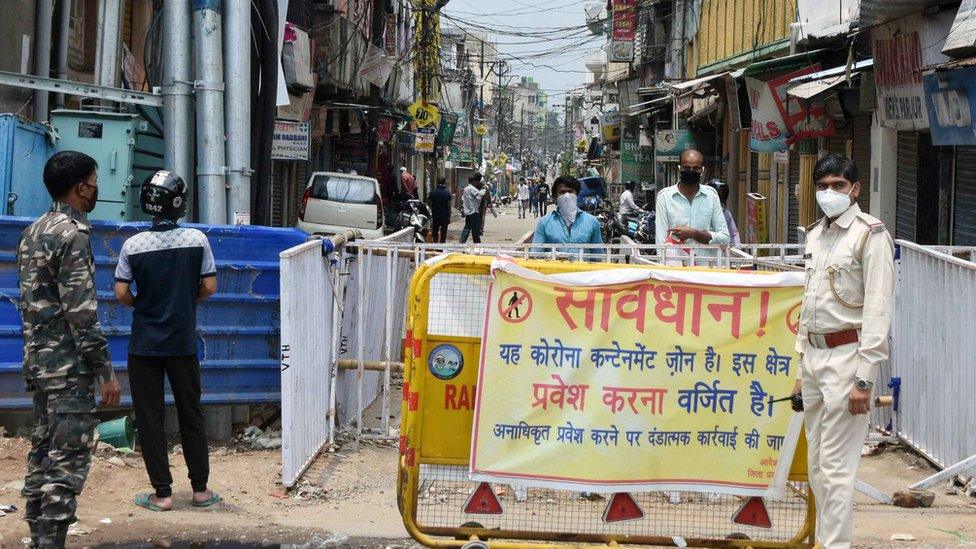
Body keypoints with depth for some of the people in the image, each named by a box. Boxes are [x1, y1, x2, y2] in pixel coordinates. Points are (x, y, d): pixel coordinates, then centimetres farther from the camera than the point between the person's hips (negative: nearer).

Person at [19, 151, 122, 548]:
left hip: (38, 361, 9)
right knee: (68, 460, -7)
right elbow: (81, 312, -19)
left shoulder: (33, 232, 14)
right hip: (69, 366, -9)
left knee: (42, 455, 12)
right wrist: (106, 372, -16)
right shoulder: (73, 233, -14)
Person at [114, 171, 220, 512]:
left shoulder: (133, 245, -9)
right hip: (183, 342, 1)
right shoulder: (197, 240, -8)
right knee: (191, 415, 13)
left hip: (144, 344, -1)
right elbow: (209, 287, -3)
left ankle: (162, 493, 7)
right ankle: (200, 489, 18)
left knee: (150, 418, 6)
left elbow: (121, 294, -7)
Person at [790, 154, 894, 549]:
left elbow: (877, 310, -13)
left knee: (836, 466, -8)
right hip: (814, 355, 8)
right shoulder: (815, 235, 15)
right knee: (817, 465, 13)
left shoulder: (870, 234, -8)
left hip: (846, 356, -8)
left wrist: (864, 379, -17)